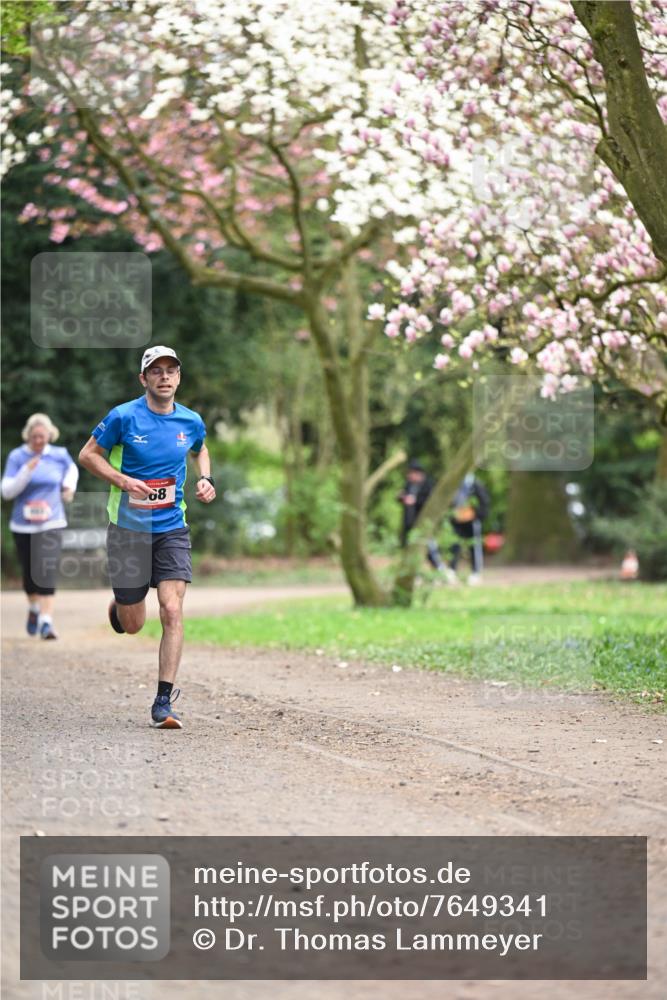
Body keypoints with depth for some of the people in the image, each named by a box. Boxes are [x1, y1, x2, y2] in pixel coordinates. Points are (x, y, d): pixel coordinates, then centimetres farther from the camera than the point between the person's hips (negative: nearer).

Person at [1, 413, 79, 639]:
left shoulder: (59, 455, 1)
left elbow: (72, 469, 25)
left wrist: (69, 487, 9)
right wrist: (26, 472, -22)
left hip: (51, 524, -1)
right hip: (23, 526, 1)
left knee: (47, 572, -16)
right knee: (29, 573, 13)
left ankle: (46, 621, -20)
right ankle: (34, 609, 41)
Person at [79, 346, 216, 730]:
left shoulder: (191, 421, 2)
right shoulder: (124, 417, -9)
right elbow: (88, 454, -1)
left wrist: (205, 479, 5)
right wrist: (123, 480, -16)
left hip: (173, 529, 2)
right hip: (128, 527, -2)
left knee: (173, 611, -14)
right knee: (133, 625, 5)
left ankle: (164, 702, -9)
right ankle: (117, 608, 45)